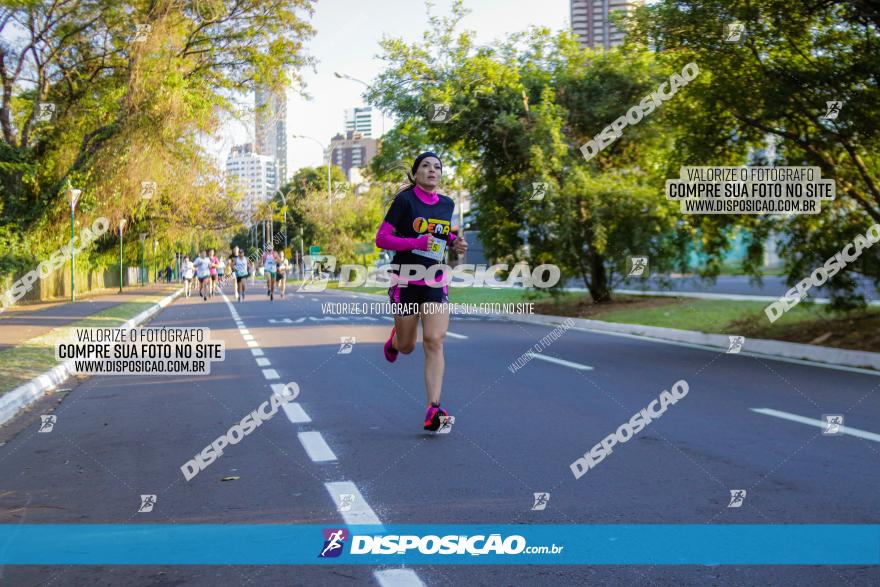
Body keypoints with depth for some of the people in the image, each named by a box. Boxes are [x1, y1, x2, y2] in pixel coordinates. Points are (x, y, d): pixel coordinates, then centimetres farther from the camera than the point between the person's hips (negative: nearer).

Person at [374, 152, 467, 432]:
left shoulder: (447, 204, 7)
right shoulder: (405, 200, -8)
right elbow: (381, 238, -11)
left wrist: (454, 242, 4)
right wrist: (417, 242, -24)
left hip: (436, 282, 3)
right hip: (406, 281, -3)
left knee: (434, 342, -12)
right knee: (407, 347, 9)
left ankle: (433, 410, -13)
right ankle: (395, 339, 49)